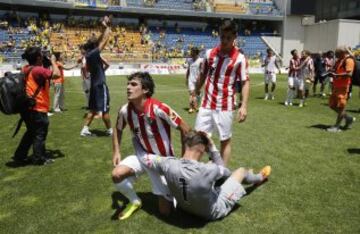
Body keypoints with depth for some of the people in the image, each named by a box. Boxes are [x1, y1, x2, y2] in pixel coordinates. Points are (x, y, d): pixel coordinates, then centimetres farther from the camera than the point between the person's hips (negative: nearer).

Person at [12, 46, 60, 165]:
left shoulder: (26, 69, 8)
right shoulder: (38, 70, -18)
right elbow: (57, 74, -25)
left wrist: (47, 64, 11)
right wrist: (53, 61, -10)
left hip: (27, 107, 9)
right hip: (37, 108, -9)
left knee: (31, 132, 22)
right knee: (40, 133, 5)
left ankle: (20, 156, 27)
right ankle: (39, 158, 14)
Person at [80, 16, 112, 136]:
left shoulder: (89, 53, 6)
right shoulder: (94, 53, -17)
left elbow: (99, 40, 16)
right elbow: (104, 41, -13)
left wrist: (105, 29, 14)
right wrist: (107, 27, -2)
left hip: (94, 84, 9)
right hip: (100, 85, -9)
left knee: (93, 109, 13)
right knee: (105, 109, 2)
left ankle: (85, 129, 12)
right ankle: (110, 130, 13)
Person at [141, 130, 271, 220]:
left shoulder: (169, 165, -30)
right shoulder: (208, 170, -40)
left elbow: (147, 158, -11)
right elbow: (223, 170, -14)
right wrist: (212, 148, -11)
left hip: (185, 208, 4)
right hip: (213, 212, -4)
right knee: (241, 171, 12)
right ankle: (259, 178, 49)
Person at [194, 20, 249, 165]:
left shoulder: (239, 58, -8)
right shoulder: (210, 53, 4)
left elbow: (245, 82, -8)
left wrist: (244, 106, -16)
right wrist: (196, 92, 19)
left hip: (225, 106, -3)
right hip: (207, 103, 4)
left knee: (225, 140, 7)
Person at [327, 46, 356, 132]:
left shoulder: (348, 60, -11)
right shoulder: (339, 60, 17)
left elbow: (349, 74, -22)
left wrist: (336, 75, -29)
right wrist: (332, 74, 8)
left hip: (343, 87, -10)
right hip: (336, 86, 10)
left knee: (340, 107, -4)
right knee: (332, 105, 12)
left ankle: (337, 127, 2)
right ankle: (348, 118, 27)